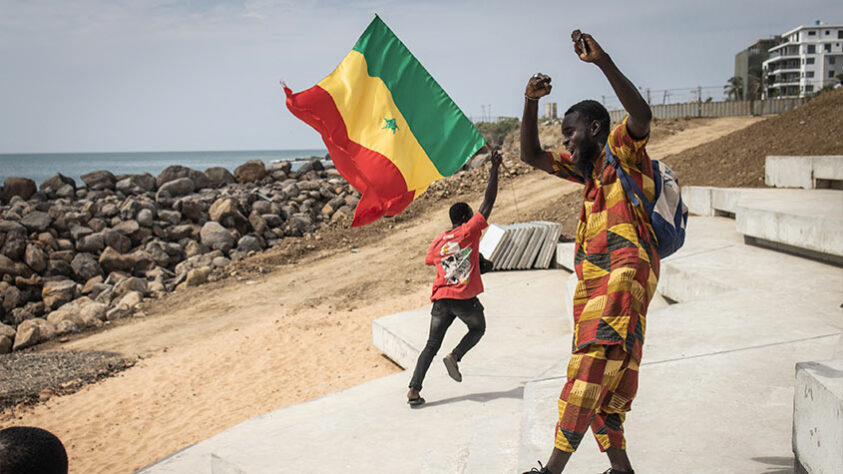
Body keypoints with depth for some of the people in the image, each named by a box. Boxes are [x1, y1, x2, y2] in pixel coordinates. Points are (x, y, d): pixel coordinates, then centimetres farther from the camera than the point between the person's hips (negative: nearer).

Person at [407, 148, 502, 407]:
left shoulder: (438, 241, 11)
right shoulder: (470, 230, -1)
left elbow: (429, 260, 30)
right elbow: (488, 202, 0)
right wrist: (494, 169, 5)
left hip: (441, 298, 4)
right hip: (465, 298, -4)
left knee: (432, 345, 8)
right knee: (478, 328, 25)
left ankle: (414, 391, -3)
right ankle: (455, 356, 0)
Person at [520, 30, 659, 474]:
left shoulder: (622, 148, 3)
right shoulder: (586, 167, 27)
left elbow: (641, 114, -19)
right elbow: (531, 155, 29)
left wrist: (603, 62, -27)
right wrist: (531, 102, 13)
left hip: (624, 269, -10)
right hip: (593, 277, 10)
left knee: (589, 371, -19)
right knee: (599, 383, 8)